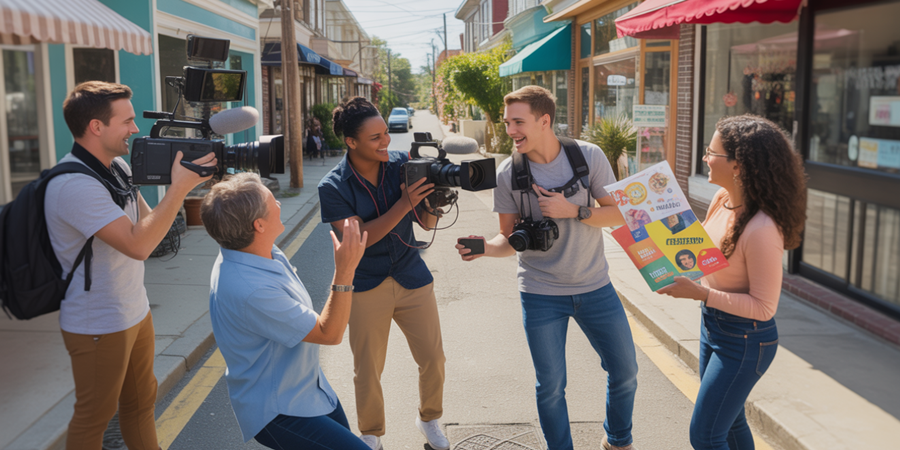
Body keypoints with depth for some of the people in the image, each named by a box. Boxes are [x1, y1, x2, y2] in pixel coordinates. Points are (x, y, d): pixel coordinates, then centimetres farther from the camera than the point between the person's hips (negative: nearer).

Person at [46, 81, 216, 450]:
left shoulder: (116, 166, 3)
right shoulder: (74, 185, -26)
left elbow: (147, 222, 7)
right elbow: (138, 245, -32)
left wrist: (181, 182, -7)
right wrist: (180, 186, -29)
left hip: (135, 312, 9)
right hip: (99, 326, -9)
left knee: (140, 401, 21)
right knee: (94, 416, 9)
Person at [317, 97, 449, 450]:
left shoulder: (402, 163, -5)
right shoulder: (332, 187, -13)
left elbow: (427, 223, 0)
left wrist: (432, 197, -21)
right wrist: (404, 204, -28)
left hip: (412, 277, 3)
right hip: (366, 287, -2)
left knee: (433, 358, 8)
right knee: (368, 369, 6)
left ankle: (428, 419, 35)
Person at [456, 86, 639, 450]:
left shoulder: (589, 157, -9)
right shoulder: (507, 173, -9)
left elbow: (619, 214, -5)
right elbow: (510, 239, -3)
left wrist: (573, 211, -21)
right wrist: (485, 247, -25)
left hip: (594, 286, 1)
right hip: (541, 293, -1)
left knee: (625, 371, 13)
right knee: (550, 385, 8)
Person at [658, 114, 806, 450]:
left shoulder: (762, 229, -30)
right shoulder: (722, 198, -4)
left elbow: (763, 306, -24)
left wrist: (699, 293, -26)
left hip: (745, 340, -8)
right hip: (713, 324, 9)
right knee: (729, 423, 24)